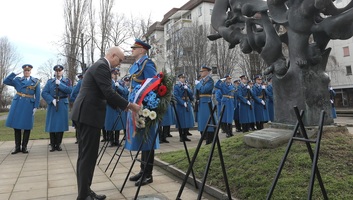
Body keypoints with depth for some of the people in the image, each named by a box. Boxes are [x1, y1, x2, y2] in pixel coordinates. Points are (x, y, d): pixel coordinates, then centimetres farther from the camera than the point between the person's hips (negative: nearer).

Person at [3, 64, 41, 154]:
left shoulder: (36, 81, 7)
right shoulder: (17, 80, 11)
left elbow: (37, 95, 3)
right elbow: (5, 81, -1)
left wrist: (36, 106, -4)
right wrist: (15, 74, -4)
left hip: (29, 105, -1)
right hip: (17, 104, 1)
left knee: (27, 126, 0)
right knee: (16, 125, 3)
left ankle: (24, 147, 10)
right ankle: (17, 147, 12)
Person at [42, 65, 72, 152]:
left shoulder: (67, 81, 10)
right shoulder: (49, 81, 13)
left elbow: (70, 90, -8)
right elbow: (44, 93, 1)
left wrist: (60, 84, -11)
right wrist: (52, 100, -13)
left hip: (63, 105, -1)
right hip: (52, 105, 1)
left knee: (61, 124, -2)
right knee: (51, 124, 0)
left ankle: (58, 144, 8)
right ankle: (52, 145, 9)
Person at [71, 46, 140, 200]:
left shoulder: (99, 65, 20)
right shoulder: (102, 66, -12)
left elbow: (104, 94, 23)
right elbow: (109, 93, -19)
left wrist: (122, 106, 19)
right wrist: (129, 105, -12)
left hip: (85, 114, 11)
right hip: (89, 115, -11)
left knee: (85, 155, 13)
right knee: (88, 156, -5)